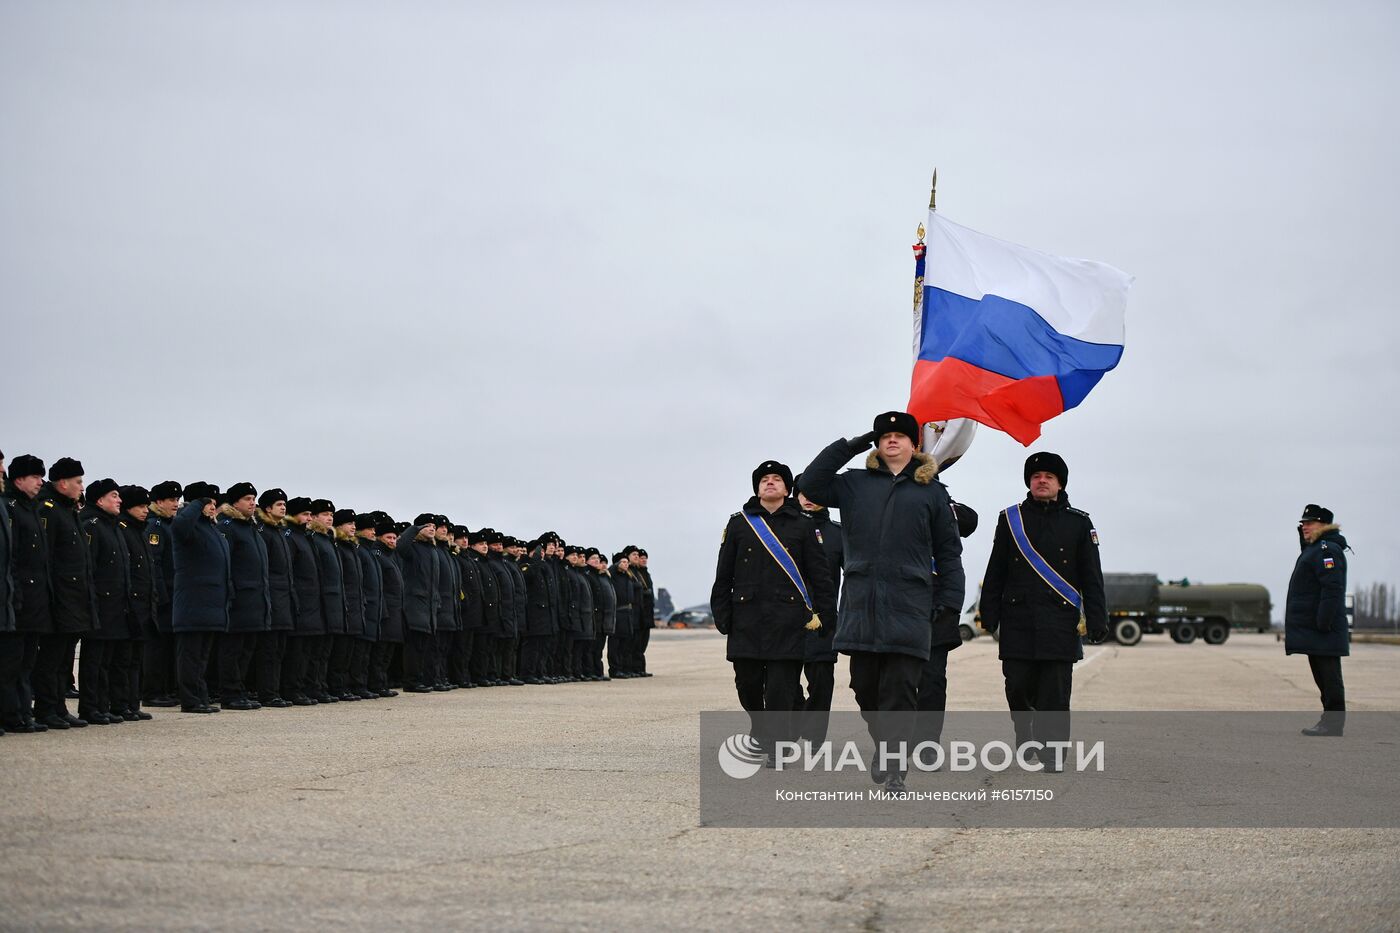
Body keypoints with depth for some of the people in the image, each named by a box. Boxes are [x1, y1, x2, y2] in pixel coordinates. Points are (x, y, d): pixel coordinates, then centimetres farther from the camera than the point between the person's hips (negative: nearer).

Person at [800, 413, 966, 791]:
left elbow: (948, 552, 11)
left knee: (900, 691, -6)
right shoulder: (855, 484, 16)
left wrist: (949, 604, 2)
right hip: (861, 603, 2)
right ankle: (885, 745, 28)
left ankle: (895, 768, -5)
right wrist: (850, 446, 5)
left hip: (909, 607, -2)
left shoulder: (932, 492, 11)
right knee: (865, 688, 6)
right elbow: (811, 484, 4)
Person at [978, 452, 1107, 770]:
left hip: (1060, 622, -1)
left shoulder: (1079, 523, 10)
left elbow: (1092, 578, 9)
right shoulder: (1010, 519, 12)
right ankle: (1025, 733, 27)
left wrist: (1097, 621, 2)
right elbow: (995, 573, 12)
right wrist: (989, 614, 5)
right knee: (1018, 685, 1)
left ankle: (1053, 750, 2)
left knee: (1055, 691, -5)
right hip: (1018, 621, 1)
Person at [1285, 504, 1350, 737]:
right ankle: (1330, 721, 18)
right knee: (1322, 676, 13)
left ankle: (1333, 724, -7)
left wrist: (1324, 622, -26)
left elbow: (1332, 589, -23)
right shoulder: (1314, 548, 18)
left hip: (1323, 630, -11)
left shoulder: (1327, 550, -15)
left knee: (1329, 677, -8)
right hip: (1313, 630, 11)